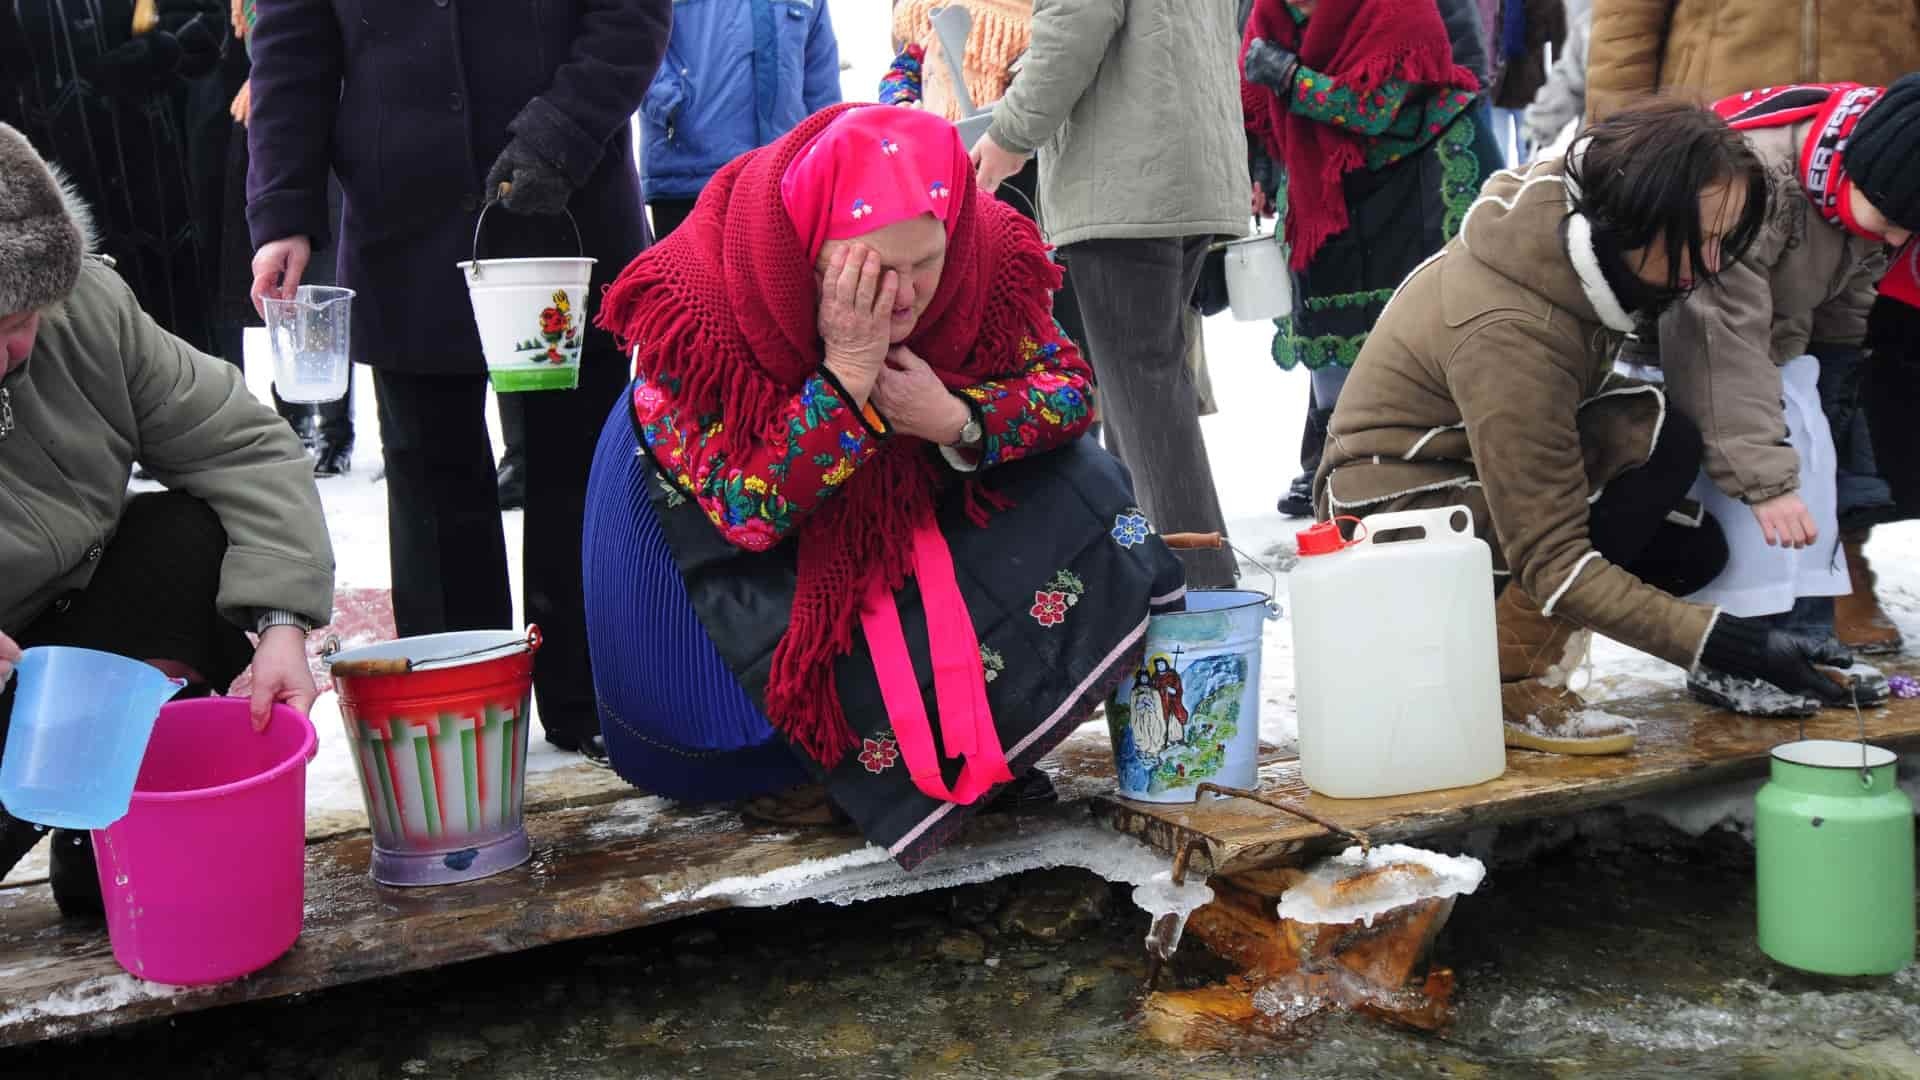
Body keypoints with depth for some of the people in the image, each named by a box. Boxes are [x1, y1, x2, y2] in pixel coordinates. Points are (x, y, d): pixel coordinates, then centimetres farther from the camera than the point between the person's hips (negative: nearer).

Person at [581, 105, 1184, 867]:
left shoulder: (986, 256, -22)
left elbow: (1068, 386, -12)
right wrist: (845, 376, -42)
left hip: (908, 505, 4)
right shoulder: (699, 307, -31)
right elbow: (751, 511, -31)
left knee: (1075, 488, -14)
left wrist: (957, 420, -32)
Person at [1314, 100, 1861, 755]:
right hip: (1398, 513, -9)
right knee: (1658, 444, -26)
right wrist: (1728, 643, -34)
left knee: (1695, 550, -2)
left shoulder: (1568, 205, -9)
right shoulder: (1510, 334, -33)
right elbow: (1554, 562, -31)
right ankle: (1509, 685, -15)